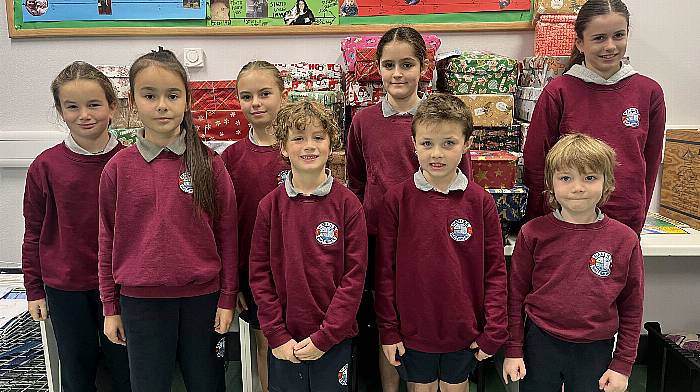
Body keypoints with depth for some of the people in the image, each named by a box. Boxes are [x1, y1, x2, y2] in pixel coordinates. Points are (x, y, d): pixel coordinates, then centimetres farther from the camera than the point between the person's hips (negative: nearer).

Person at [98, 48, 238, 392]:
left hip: (201, 296, 0)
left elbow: (227, 233, -2)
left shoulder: (209, 164, -6)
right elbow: (108, 241, 4)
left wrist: (227, 298, -1)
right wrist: (110, 308, 7)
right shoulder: (117, 168, -3)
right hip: (140, 299, 1)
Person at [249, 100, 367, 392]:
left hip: (334, 340, -1)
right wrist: (277, 336, -7)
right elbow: (259, 274, -2)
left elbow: (355, 275, -9)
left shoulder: (347, 204, -7)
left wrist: (324, 337, -12)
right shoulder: (270, 206, -3)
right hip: (284, 344, 1)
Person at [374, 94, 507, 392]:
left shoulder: (480, 201, -8)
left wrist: (493, 332, -5)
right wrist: (388, 330, -4)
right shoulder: (397, 199, -9)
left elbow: (495, 270, -4)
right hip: (412, 330, 0)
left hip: (464, 331, 1)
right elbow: (385, 269, -5)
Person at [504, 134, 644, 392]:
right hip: (540, 344, 0)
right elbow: (516, 295, -2)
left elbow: (631, 308, 2)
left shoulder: (625, 240, -6)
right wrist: (513, 350, -1)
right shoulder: (533, 233, -8)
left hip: (595, 349, 1)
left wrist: (622, 364, 3)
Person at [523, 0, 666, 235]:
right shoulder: (558, 92, -6)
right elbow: (535, 165, -2)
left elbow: (650, 164, 10)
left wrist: (637, 219, 12)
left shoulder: (649, 92, 2)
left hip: (627, 222, 2)